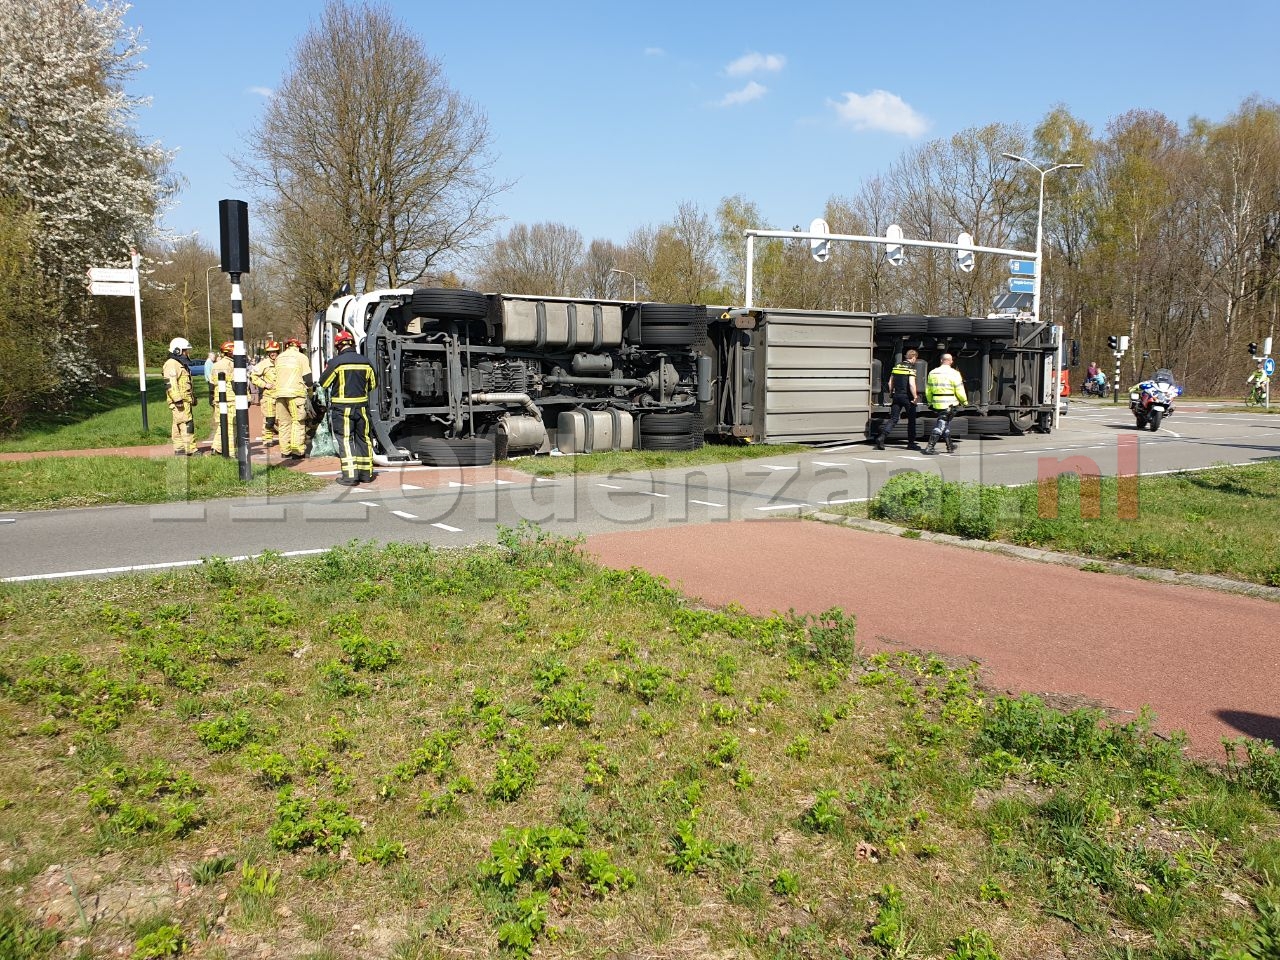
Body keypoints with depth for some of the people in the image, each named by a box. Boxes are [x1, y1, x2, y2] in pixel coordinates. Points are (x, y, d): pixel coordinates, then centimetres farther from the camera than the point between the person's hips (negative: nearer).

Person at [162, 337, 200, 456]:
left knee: (178, 425, 12)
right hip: (179, 401, -11)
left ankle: (179, 449, 16)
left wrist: (193, 397, 29)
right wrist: (178, 399, -25)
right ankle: (191, 449, -15)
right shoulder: (171, 364, -12)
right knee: (186, 424, -13)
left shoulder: (182, 364, 22)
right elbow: (170, 384, -20)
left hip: (186, 400, 11)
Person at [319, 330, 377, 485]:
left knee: (345, 440, 0)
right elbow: (373, 384, 12)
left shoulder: (336, 362, -11)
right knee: (363, 439, 13)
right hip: (362, 406, 4)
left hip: (342, 408, -4)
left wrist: (327, 369, 17)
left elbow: (324, 382, -2)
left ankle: (350, 475, -5)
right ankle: (366, 473, 18)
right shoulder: (365, 361, 2)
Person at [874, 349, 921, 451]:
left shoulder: (897, 365, 10)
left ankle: (881, 437, -13)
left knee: (893, 419, 6)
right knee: (911, 419, 9)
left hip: (897, 395, 5)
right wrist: (915, 397, -14)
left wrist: (891, 393, 25)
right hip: (907, 396, -5)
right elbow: (911, 384, -19)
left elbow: (890, 382, 13)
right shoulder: (911, 368, -9)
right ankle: (911, 443, 14)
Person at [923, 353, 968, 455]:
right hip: (949, 404, -5)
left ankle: (950, 446, 28)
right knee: (941, 425, -4)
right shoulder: (954, 373, -8)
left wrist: (930, 402, 25)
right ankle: (930, 447, -12)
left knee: (946, 424, 19)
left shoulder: (932, 373, 7)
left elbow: (928, 390, 13)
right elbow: (959, 390, -8)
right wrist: (964, 401, 8)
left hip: (937, 404, 5)